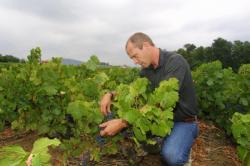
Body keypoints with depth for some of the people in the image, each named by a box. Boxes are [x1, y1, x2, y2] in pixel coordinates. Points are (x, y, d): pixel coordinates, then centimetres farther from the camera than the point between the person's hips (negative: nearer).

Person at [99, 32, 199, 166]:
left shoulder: (175, 61, -23)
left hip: (183, 121, -6)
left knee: (170, 155, -31)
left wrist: (123, 122, -35)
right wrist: (110, 94, -10)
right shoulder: (147, 68, 0)